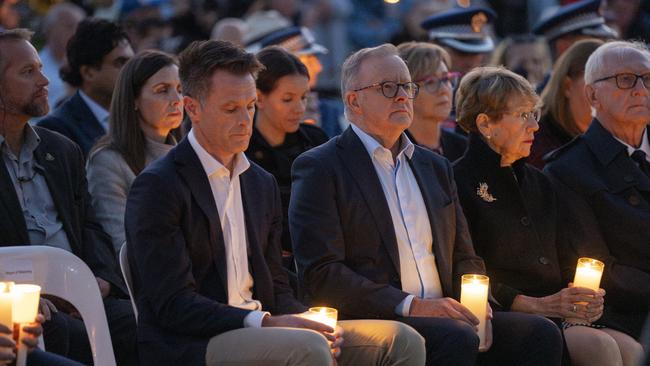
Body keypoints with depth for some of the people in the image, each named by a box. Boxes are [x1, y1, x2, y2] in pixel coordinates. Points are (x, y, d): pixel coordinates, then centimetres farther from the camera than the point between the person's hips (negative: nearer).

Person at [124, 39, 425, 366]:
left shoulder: (262, 184, 18)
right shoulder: (157, 188, -7)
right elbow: (174, 303, -13)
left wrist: (308, 324, -3)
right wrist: (264, 323, -22)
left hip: (256, 335, 8)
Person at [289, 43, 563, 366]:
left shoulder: (435, 167, 22)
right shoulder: (318, 168, 0)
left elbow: (464, 258, 23)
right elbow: (320, 273, -10)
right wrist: (412, 306, -17)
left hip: (443, 315, 7)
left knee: (541, 334, -17)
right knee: (456, 339, -34)